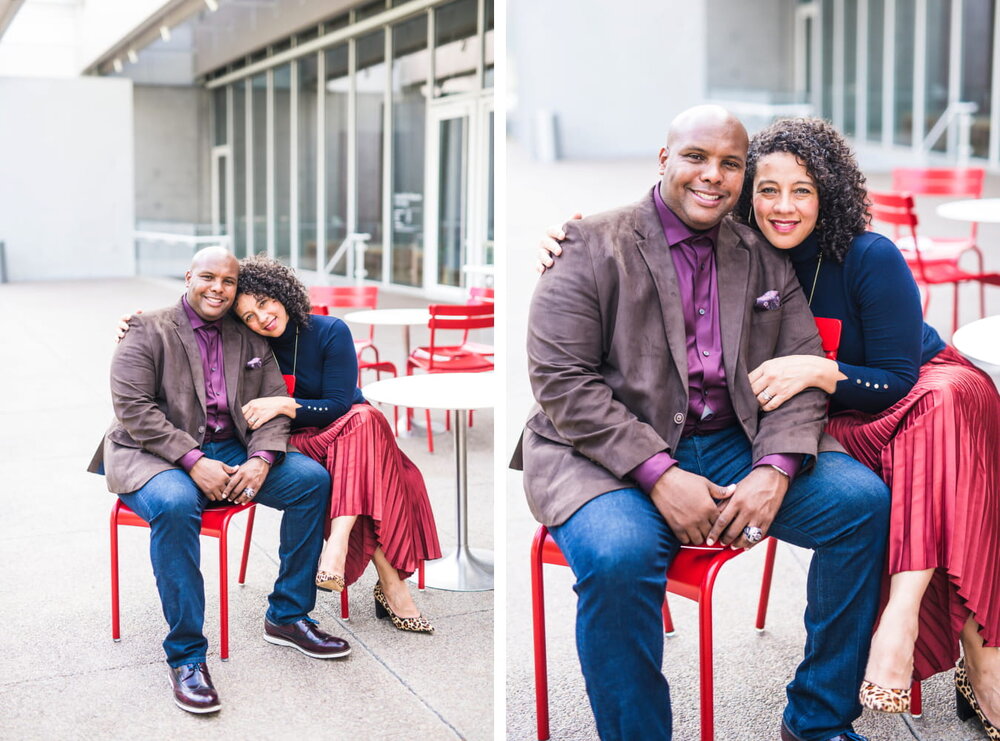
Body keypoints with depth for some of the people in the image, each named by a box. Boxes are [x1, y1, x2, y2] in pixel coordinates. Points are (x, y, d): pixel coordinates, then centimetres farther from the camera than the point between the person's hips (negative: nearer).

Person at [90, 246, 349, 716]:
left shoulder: (250, 340, 12)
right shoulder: (148, 332, -3)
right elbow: (133, 408, -13)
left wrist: (261, 460, -15)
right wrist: (194, 462, -23)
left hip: (232, 451, 5)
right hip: (155, 455, -5)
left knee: (313, 479, -13)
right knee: (176, 504, -38)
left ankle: (287, 617, -1)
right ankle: (186, 654, -27)